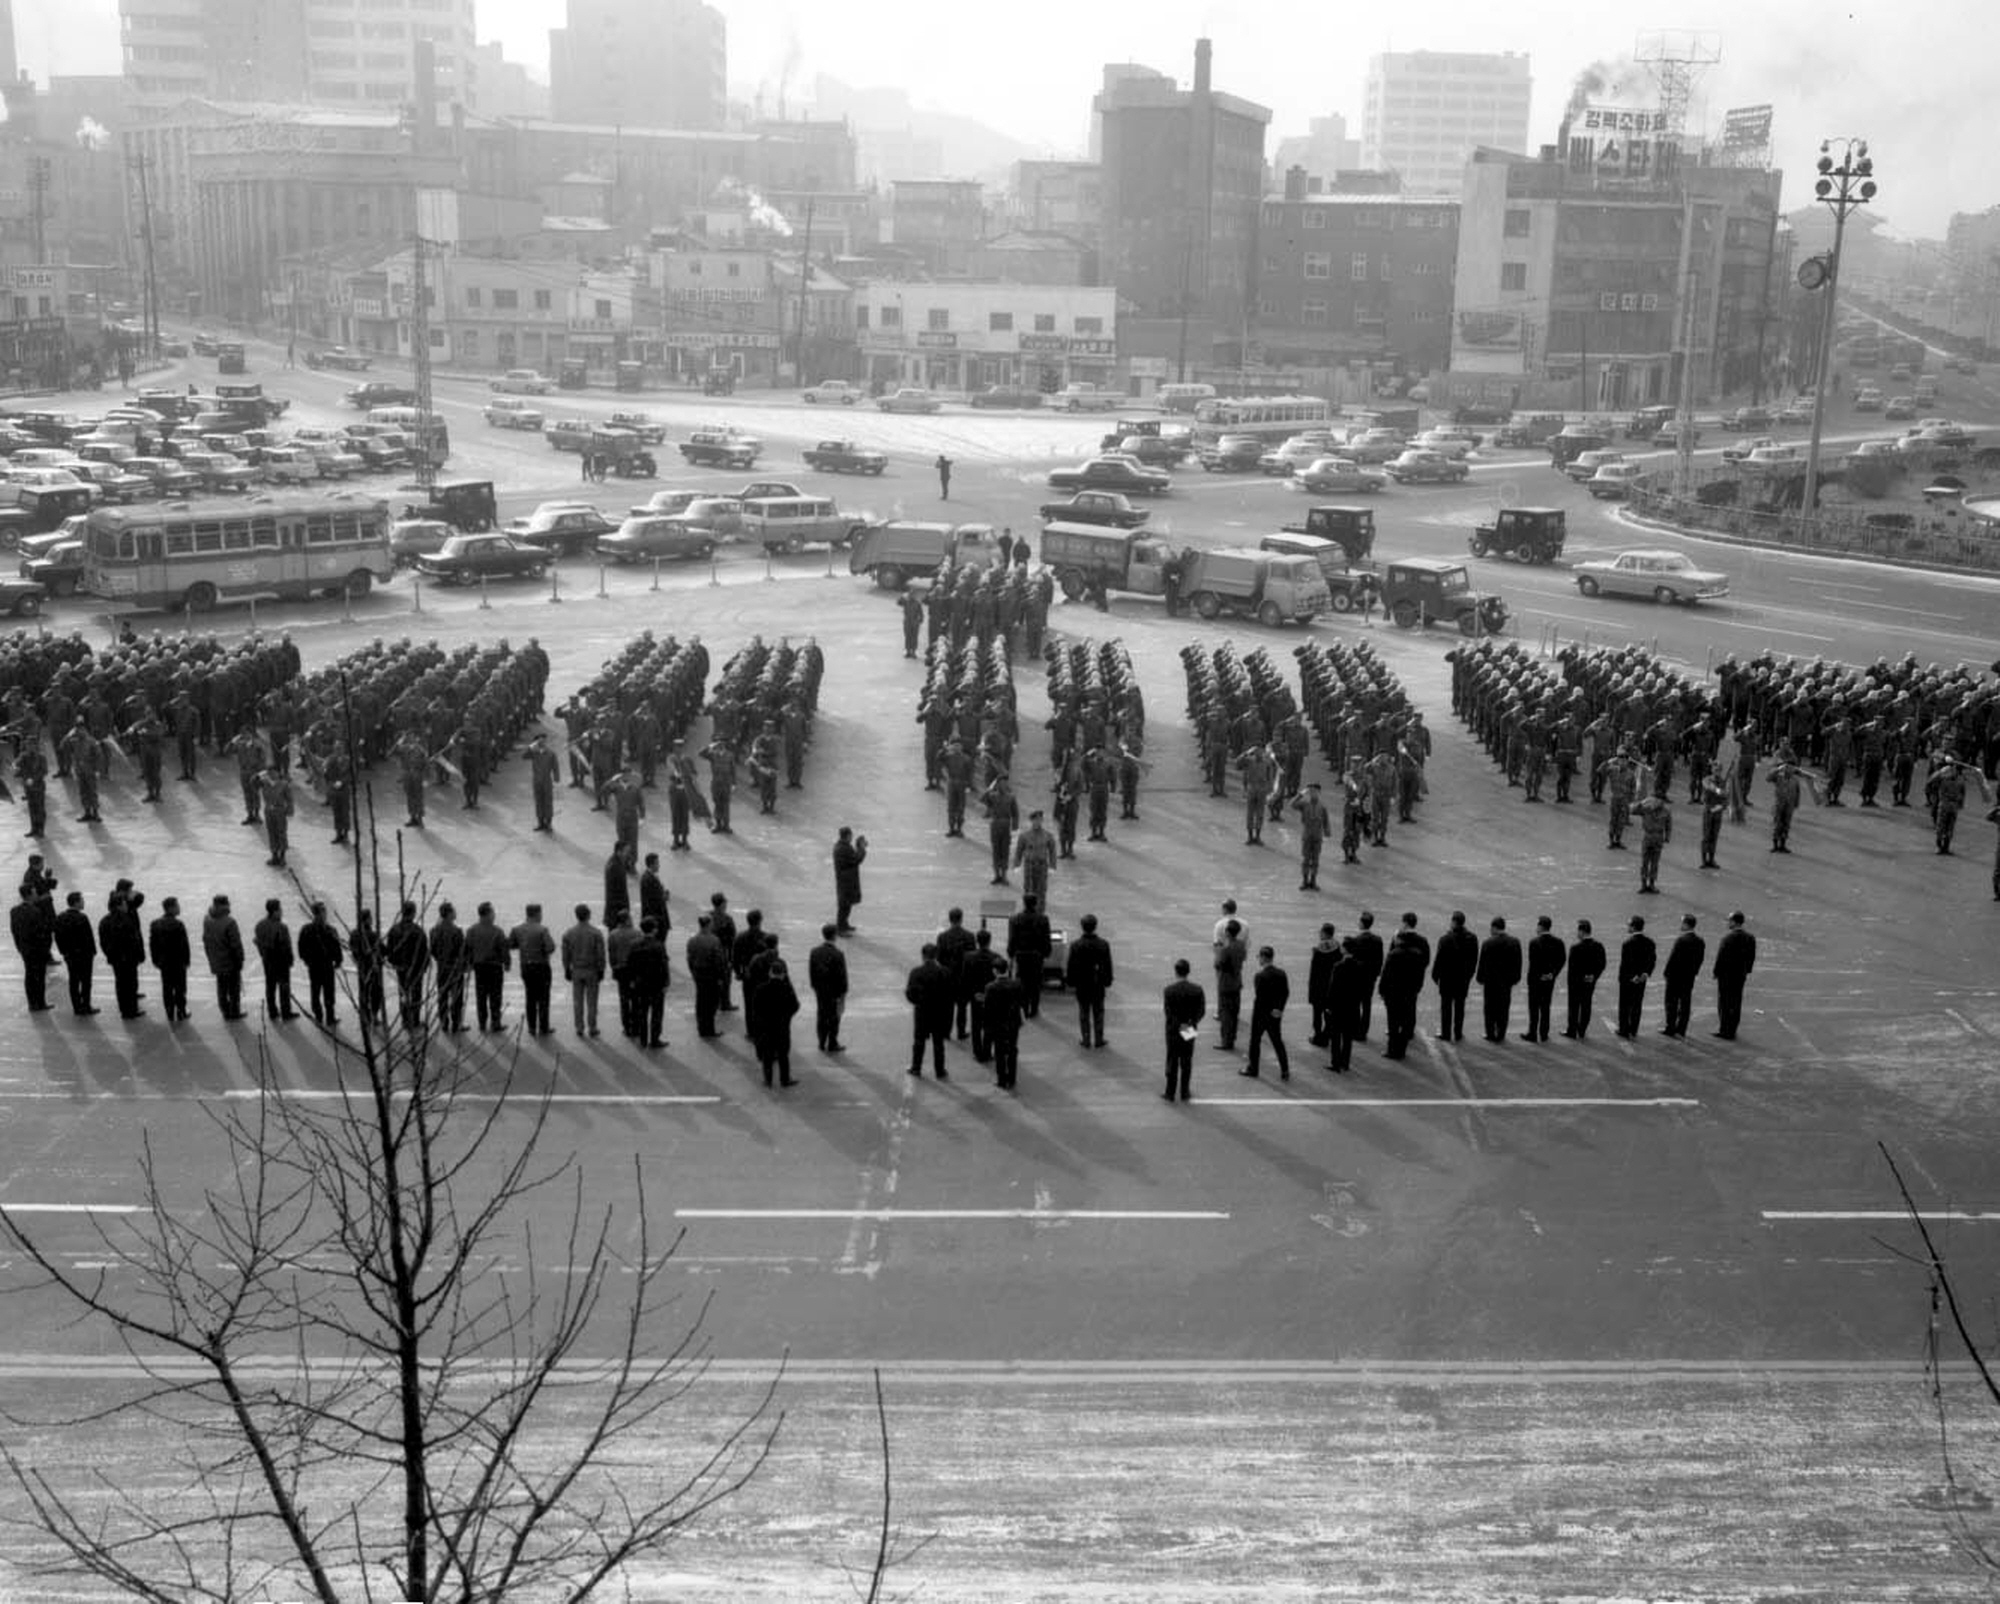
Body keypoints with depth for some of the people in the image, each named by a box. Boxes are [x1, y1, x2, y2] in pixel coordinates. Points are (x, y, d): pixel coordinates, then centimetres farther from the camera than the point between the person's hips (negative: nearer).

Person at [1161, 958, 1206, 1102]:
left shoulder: (1169, 990, -14)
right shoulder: (1197, 990, -6)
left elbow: (1169, 1011, -16)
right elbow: (1202, 1011, -7)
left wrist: (1178, 1025, -11)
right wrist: (1191, 1023, -8)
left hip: (1173, 1030, -2)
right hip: (1190, 1030, 2)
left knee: (1172, 1062, 9)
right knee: (1187, 1062, 12)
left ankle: (1170, 1093, 13)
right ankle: (1184, 1093, 16)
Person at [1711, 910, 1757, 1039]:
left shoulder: (1728, 936, -17)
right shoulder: (1750, 937, 3)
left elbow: (1721, 956, -16)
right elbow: (1751, 957, 7)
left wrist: (1715, 971, -7)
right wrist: (1747, 971, 16)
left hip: (1726, 974, -6)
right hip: (1740, 975, 6)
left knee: (1725, 1003, 2)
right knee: (1736, 1003, 12)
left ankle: (1724, 1030, 4)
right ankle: (1732, 1030, 18)